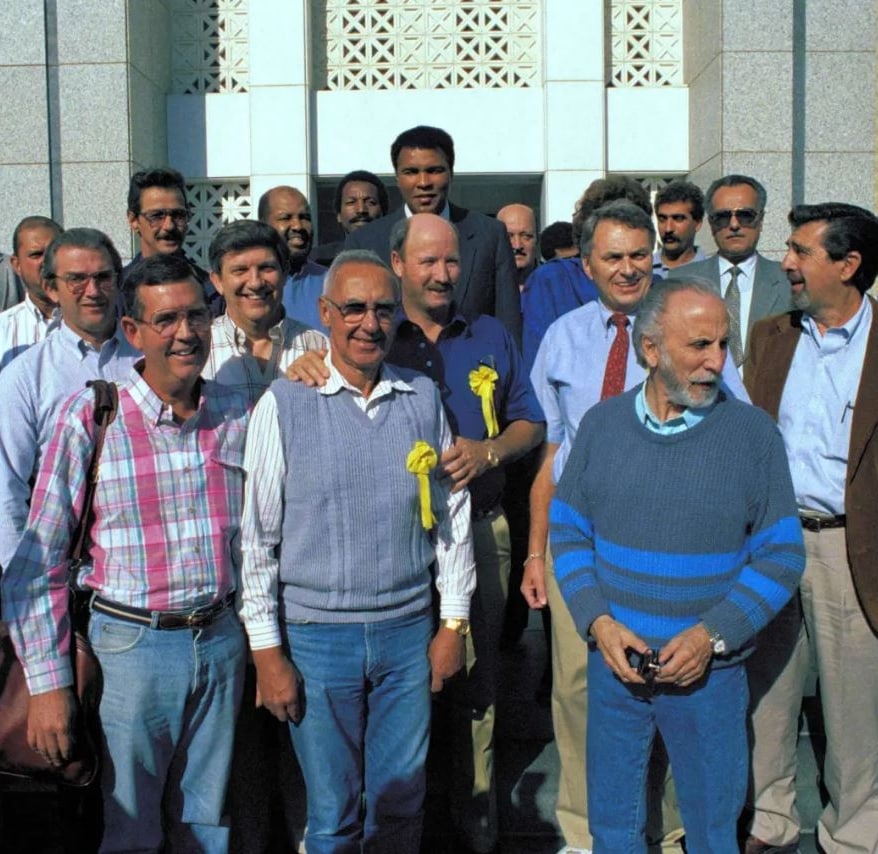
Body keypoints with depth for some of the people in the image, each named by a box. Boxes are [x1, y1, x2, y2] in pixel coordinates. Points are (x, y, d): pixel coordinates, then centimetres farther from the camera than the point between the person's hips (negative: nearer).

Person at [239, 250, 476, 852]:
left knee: (401, 803, 14)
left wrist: (454, 623, 8)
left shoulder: (424, 398, 3)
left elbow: (452, 513, 8)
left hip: (410, 630, 3)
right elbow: (258, 535, -4)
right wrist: (268, 650, -5)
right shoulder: (284, 403, -7)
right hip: (317, 636, -2)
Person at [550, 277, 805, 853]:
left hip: (710, 673, -1)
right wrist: (598, 622, -10)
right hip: (614, 663, 2)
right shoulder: (601, 424, -1)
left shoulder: (754, 432, -7)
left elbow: (781, 555, -5)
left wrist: (711, 636, -15)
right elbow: (567, 529, 3)